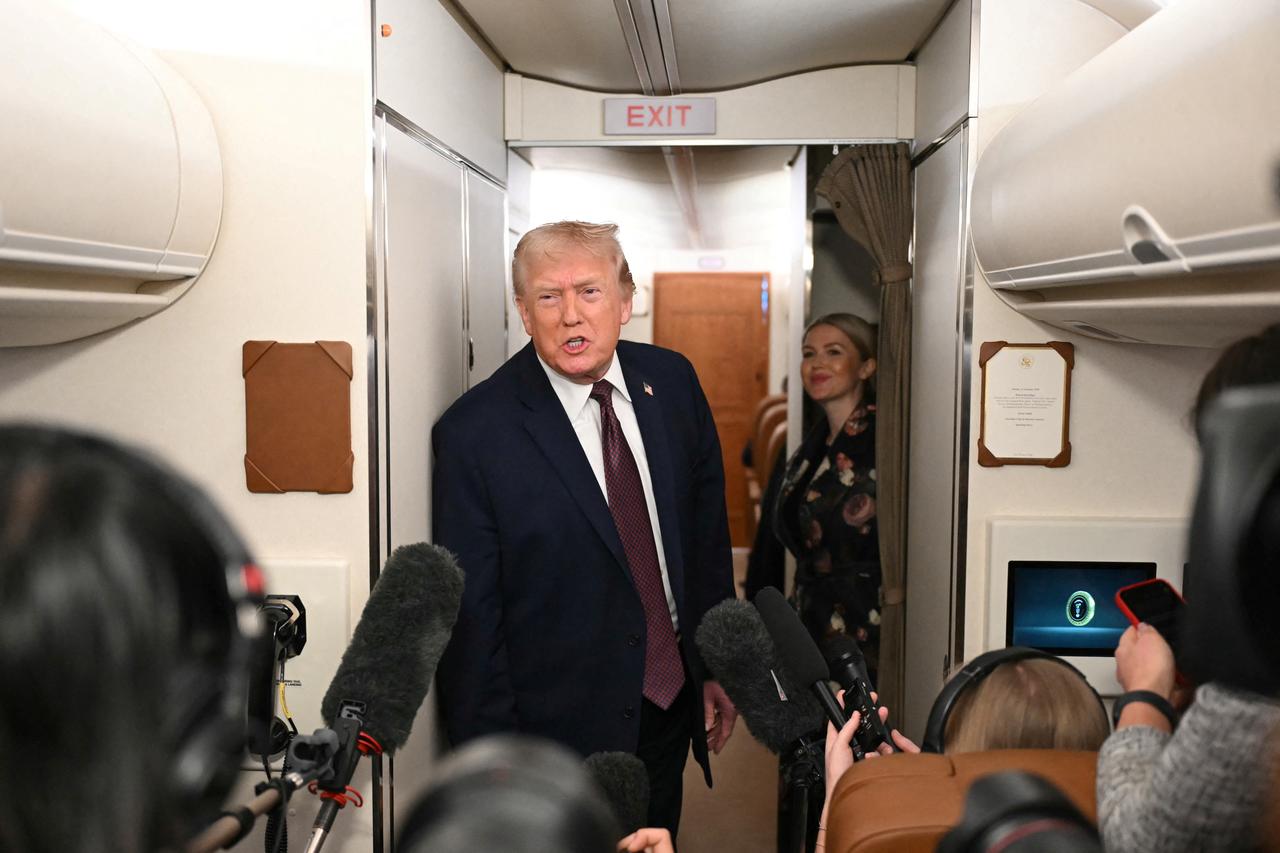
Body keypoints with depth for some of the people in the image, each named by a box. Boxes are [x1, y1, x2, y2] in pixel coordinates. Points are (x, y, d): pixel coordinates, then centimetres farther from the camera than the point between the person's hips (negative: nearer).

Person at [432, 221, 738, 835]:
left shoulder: (671, 381, -3)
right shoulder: (474, 432, -17)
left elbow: (708, 531, 6)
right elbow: (470, 619, -14)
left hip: (673, 704, 5)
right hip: (560, 727, -5)